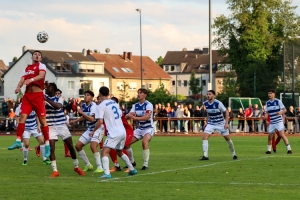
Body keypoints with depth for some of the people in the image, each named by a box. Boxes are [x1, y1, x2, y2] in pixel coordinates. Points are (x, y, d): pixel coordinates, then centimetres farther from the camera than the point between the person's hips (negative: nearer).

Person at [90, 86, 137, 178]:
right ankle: (132, 170, 32)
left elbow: (100, 121, -15)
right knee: (119, 152, 26)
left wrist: (93, 131, -3)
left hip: (114, 133, -8)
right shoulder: (114, 103, 14)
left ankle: (107, 173, -26)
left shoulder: (101, 106, -8)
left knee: (105, 152, -10)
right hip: (123, 132, 8)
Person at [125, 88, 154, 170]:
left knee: (145, 142, -34)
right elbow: (128, 116, -2)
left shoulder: (148, 105, -14)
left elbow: (147, 117, -28)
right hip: (139, 128, 7)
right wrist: (128, 115, -28)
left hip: (148, 128, -7)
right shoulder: (135, 105, 5)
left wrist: (135, 117, -37)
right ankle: (131, 162, 24)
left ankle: (145, 165, -28)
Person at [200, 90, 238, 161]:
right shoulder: (205, 103, -4)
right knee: (204, 137, -17)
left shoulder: (218, 103, -20)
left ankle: (233, 154, 27)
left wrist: (226, 123, -19)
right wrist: (207, 122, 13)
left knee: (227, 138, 5)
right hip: (211, 123, 4)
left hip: (221, 123, -4)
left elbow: (226, 112, -13)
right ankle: (205, 156, -16)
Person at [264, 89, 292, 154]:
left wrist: (280, 113, -27)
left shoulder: (278, 101, -5)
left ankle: (289, 149, -12)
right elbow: (267, 112, 11)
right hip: (272, 122, 5)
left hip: (279, 121, -5)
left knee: (282, 134, -15)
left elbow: (285, 110, -6)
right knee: (270, 136, 6)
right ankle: (268, 150, 22)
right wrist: (266, 116, -12)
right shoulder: (267, 103, 8)